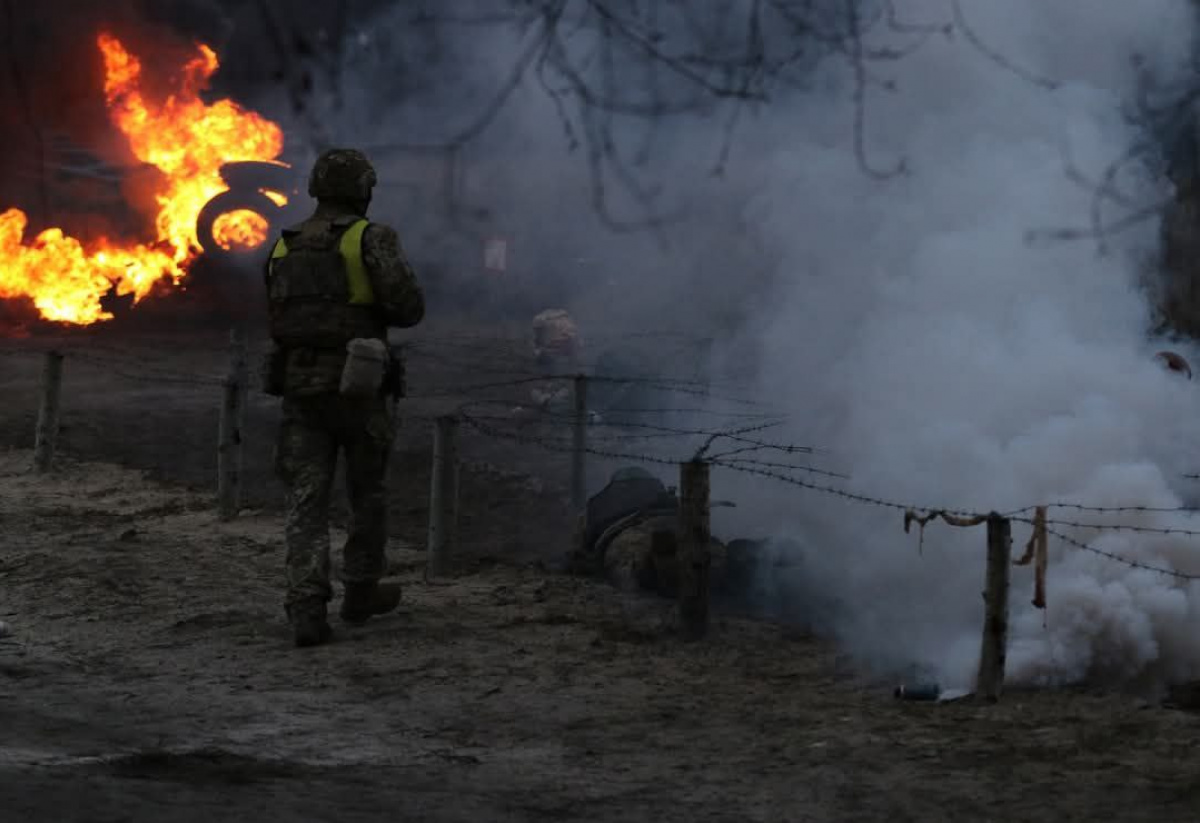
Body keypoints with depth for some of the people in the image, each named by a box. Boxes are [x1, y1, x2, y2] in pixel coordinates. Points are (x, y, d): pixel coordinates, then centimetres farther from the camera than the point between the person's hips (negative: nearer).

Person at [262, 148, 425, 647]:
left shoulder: (285, 248, 9)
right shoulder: (371, 239, -7)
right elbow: (409, 307, -13)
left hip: (299, 386, 3)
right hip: (358, 387, -3)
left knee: (307, 500, -1)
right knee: (368, 492, 16)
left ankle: (307, 608, -15)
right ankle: (361, 593, 28)